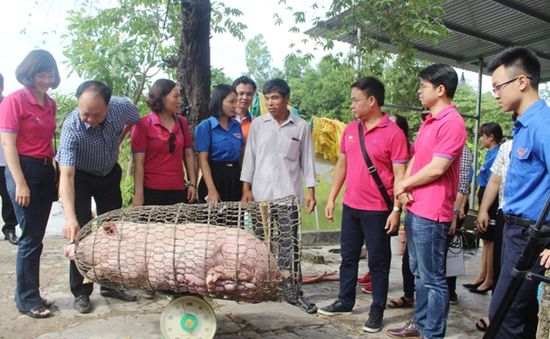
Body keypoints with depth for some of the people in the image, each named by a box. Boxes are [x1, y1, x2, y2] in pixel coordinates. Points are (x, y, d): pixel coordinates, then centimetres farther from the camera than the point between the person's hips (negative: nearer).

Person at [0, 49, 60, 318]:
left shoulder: (50, 104, 11)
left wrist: (52, 172, 7)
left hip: (46, 171, 7)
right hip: (24, 170, -7)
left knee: (36, 237, 12)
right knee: (31, 238, -3)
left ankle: (31, 294, 24)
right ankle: (26, 300, 11)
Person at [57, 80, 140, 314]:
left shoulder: (122, 107, -27)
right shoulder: (71, 127, -36)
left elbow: (135, 121, 1)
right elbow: (66, 175, -42)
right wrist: (70, 217, -52)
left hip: (110, 173, 4)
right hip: (80, 175, -4)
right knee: (81, 232, -8)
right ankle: (80, 292, 8)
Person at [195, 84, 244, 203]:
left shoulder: (237, 126, 7)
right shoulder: (205, 126, -8)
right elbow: (203, 160, -12)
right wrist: (211, 189, -20)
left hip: (235, 176, 5)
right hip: (215, 176, -5)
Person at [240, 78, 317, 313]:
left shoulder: (300, 126, 3)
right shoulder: (257, 124, 6)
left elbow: (306, 161, 5)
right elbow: (250, 157, 6)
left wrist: (310, 192, -1)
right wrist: (246, 189, 0)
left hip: (289, 194, -1)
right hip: (261, 194, 1)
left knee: (289, 244, 0)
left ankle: (293, 292, 10)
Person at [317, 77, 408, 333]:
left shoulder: (393, 133, -11)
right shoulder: (350, 130, 8)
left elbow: (400, 175, -12)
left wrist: (396, 210, -16)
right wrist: (331, 198, 12)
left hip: (378, 210, -6)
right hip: (350, 206, 6)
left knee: (378, 262, 7)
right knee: (348, 257, 16)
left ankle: (377, 310, 21)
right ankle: (345, 302, 32)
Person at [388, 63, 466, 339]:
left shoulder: (452, 122, -14)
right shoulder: (428, 121, 16)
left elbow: (437, 168, -20)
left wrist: (404, 184, -6)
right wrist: (404, 186, -2)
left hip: (431, 212, -10)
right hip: (415, 208, 10)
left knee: (433, 278, 1)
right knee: (419, 273, 19)